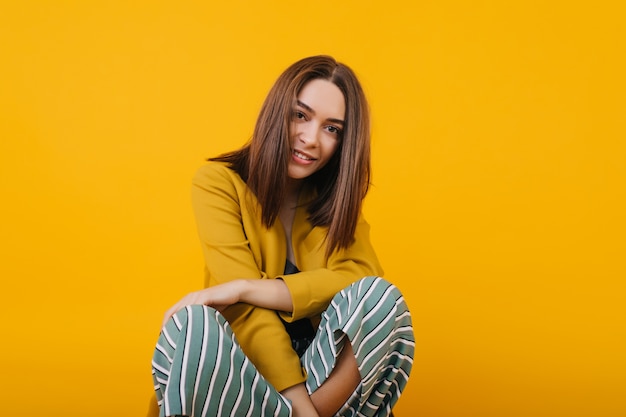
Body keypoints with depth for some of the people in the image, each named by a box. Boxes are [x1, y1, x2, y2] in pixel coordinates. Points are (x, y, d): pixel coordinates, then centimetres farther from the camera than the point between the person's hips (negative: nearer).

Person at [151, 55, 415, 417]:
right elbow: (246, 313, -18)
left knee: (380, 296, -24)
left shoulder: (337, 197, 3)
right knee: (193, 325, -34)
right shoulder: (219, 183, -10)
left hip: (320, 367, 3)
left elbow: (364, 276, -16)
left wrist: (243, 288, -27)